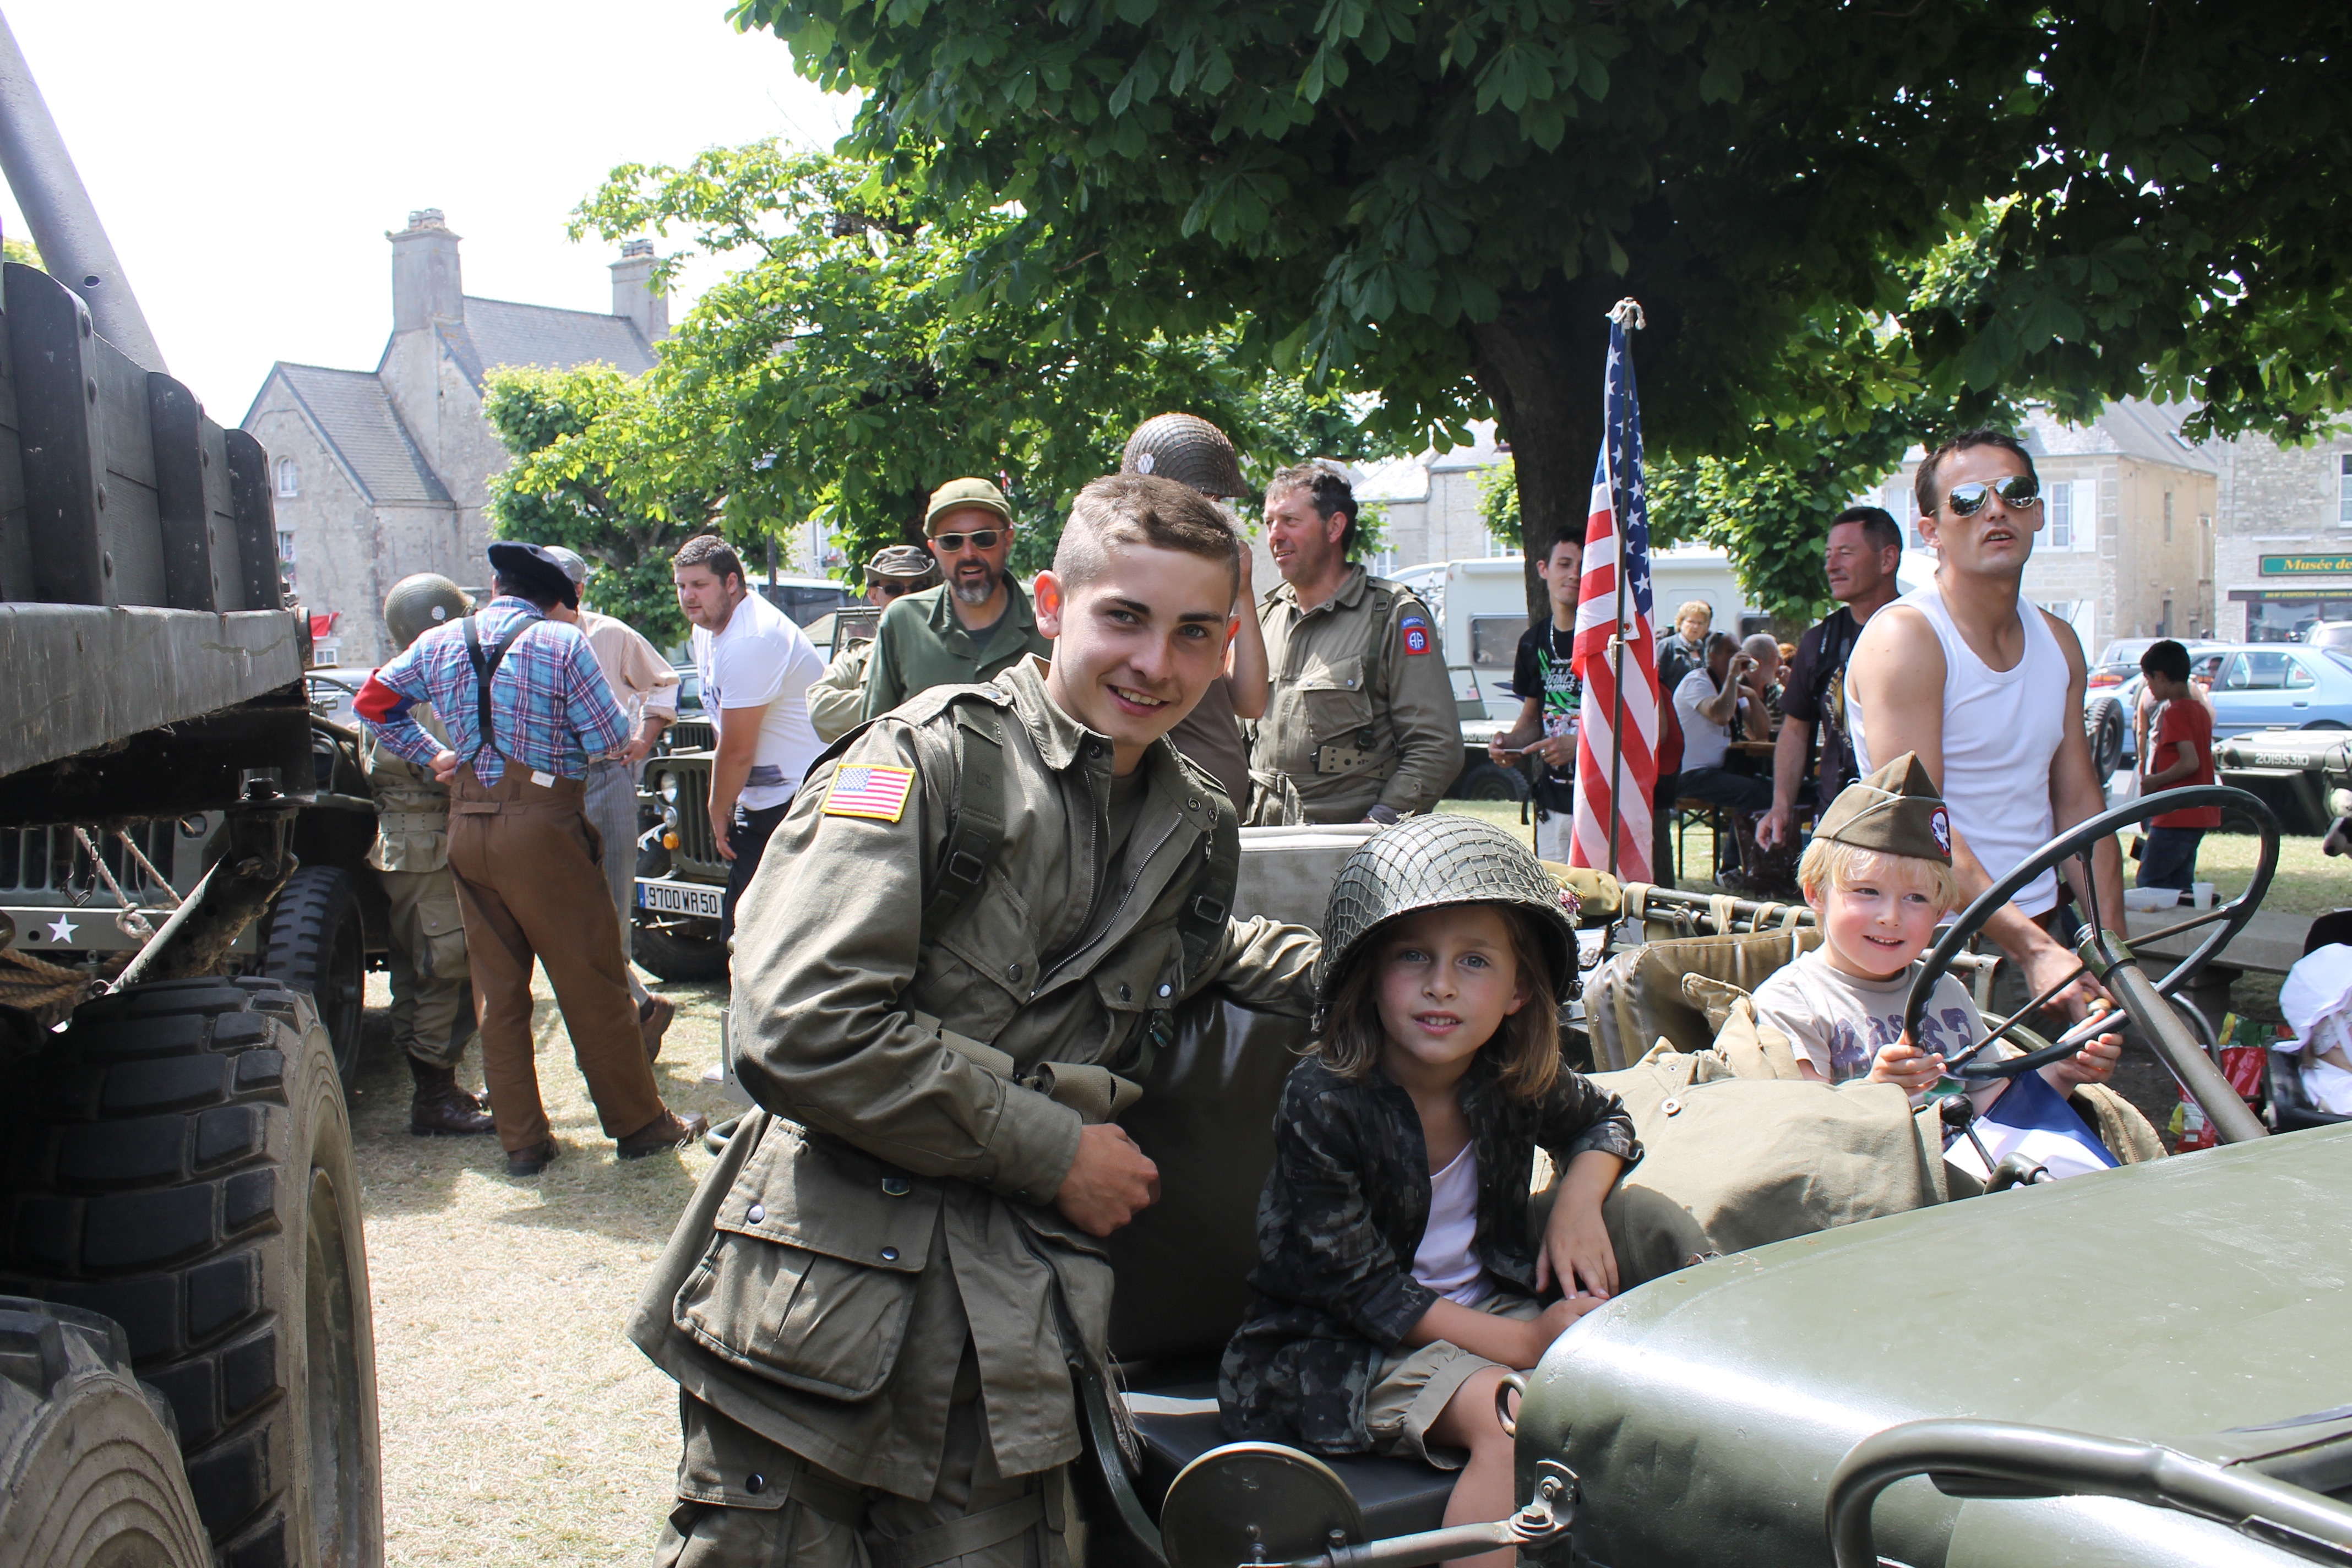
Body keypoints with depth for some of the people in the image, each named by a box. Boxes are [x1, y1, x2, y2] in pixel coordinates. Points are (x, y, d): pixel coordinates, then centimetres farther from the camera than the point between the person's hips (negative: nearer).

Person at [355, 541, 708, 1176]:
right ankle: (639, 1124, 12)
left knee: (498, 991, 12)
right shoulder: (562, 643, -7)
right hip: (541, 828, -5)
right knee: (593, 985, 3)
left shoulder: (441, 643, 8)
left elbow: (374, 700, 16)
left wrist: (431, 754, 18)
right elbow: (611, 737, -8)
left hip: (467, 830, 5)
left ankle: (522, 1141, 16)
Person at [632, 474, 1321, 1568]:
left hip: (1008, 1343, 5)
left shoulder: (1199, 831, 12)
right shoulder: (932, 759, -9)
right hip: (825, 1304, -5)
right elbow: (799, 1029, -19)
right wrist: (1054, 1150, -11)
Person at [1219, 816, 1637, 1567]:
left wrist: (1579, 1198, -4)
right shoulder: (1321, 1104, -22)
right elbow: (1360, 1287, -20)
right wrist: (1520, 1343, -23)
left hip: (1489, 1303, 6)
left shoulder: (1521, 1081, -6)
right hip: (1343, 1345, -5)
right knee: (1512, 1422, -30)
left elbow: (1605, 1122, 19)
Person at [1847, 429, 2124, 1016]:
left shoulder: (2058, 641, 10)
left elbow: (2080, 800, 12)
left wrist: (2112, 945, 0)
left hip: (2044, 927, 6)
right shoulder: (1905, 637, -13)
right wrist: (2033, 949, -26)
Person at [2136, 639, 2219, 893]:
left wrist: (2154, 781, -12)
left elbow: (2190, 763, -24)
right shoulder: (2200, 710, 14)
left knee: (2148, 884, -7)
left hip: (2176, 816, -10)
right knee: (2180, 885, 12)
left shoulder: (2174, 712, -15)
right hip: (2199, 815, 10)